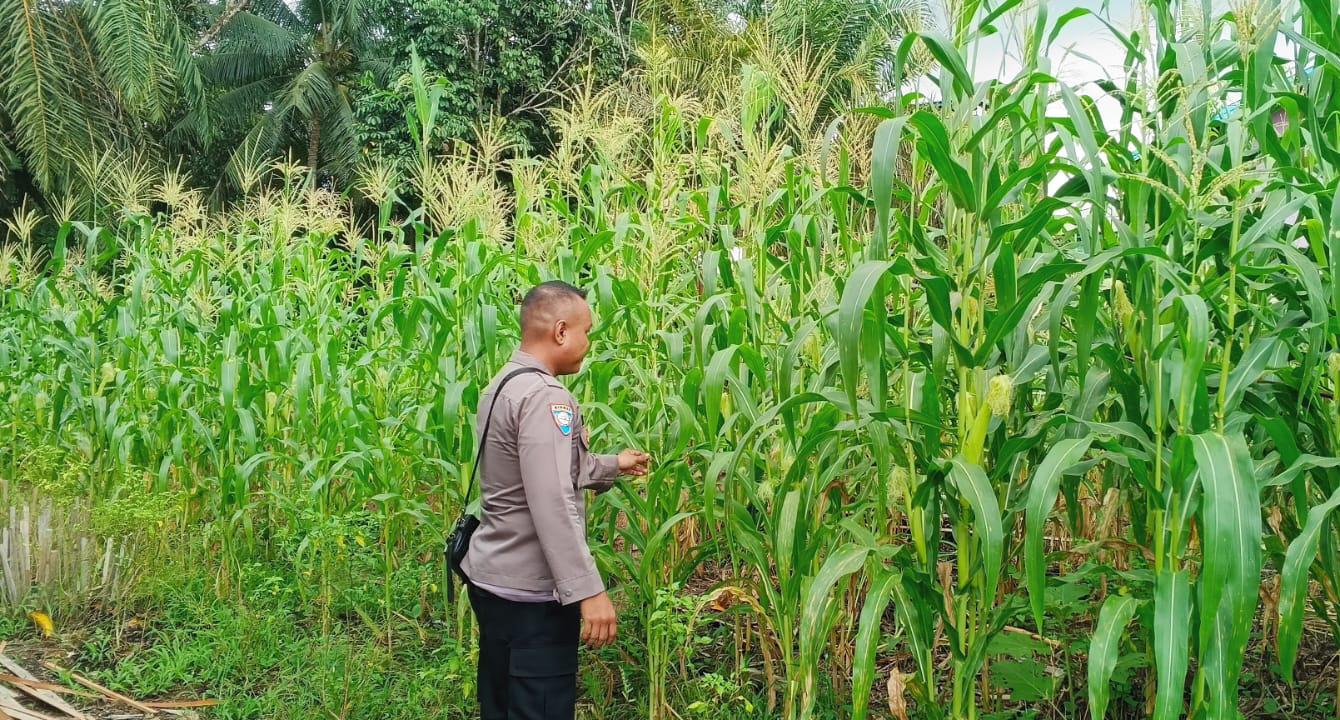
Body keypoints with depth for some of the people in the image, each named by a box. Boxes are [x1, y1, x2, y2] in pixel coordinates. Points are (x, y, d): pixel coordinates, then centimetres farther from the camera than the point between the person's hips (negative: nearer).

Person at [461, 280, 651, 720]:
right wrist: (588, 591, -27)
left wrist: (614, 466, 29)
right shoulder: (543, 396, -21)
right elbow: (552, 505, -28)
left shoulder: (503, 385, 11)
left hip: (492, 577, 10)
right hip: (529, 591, -10)